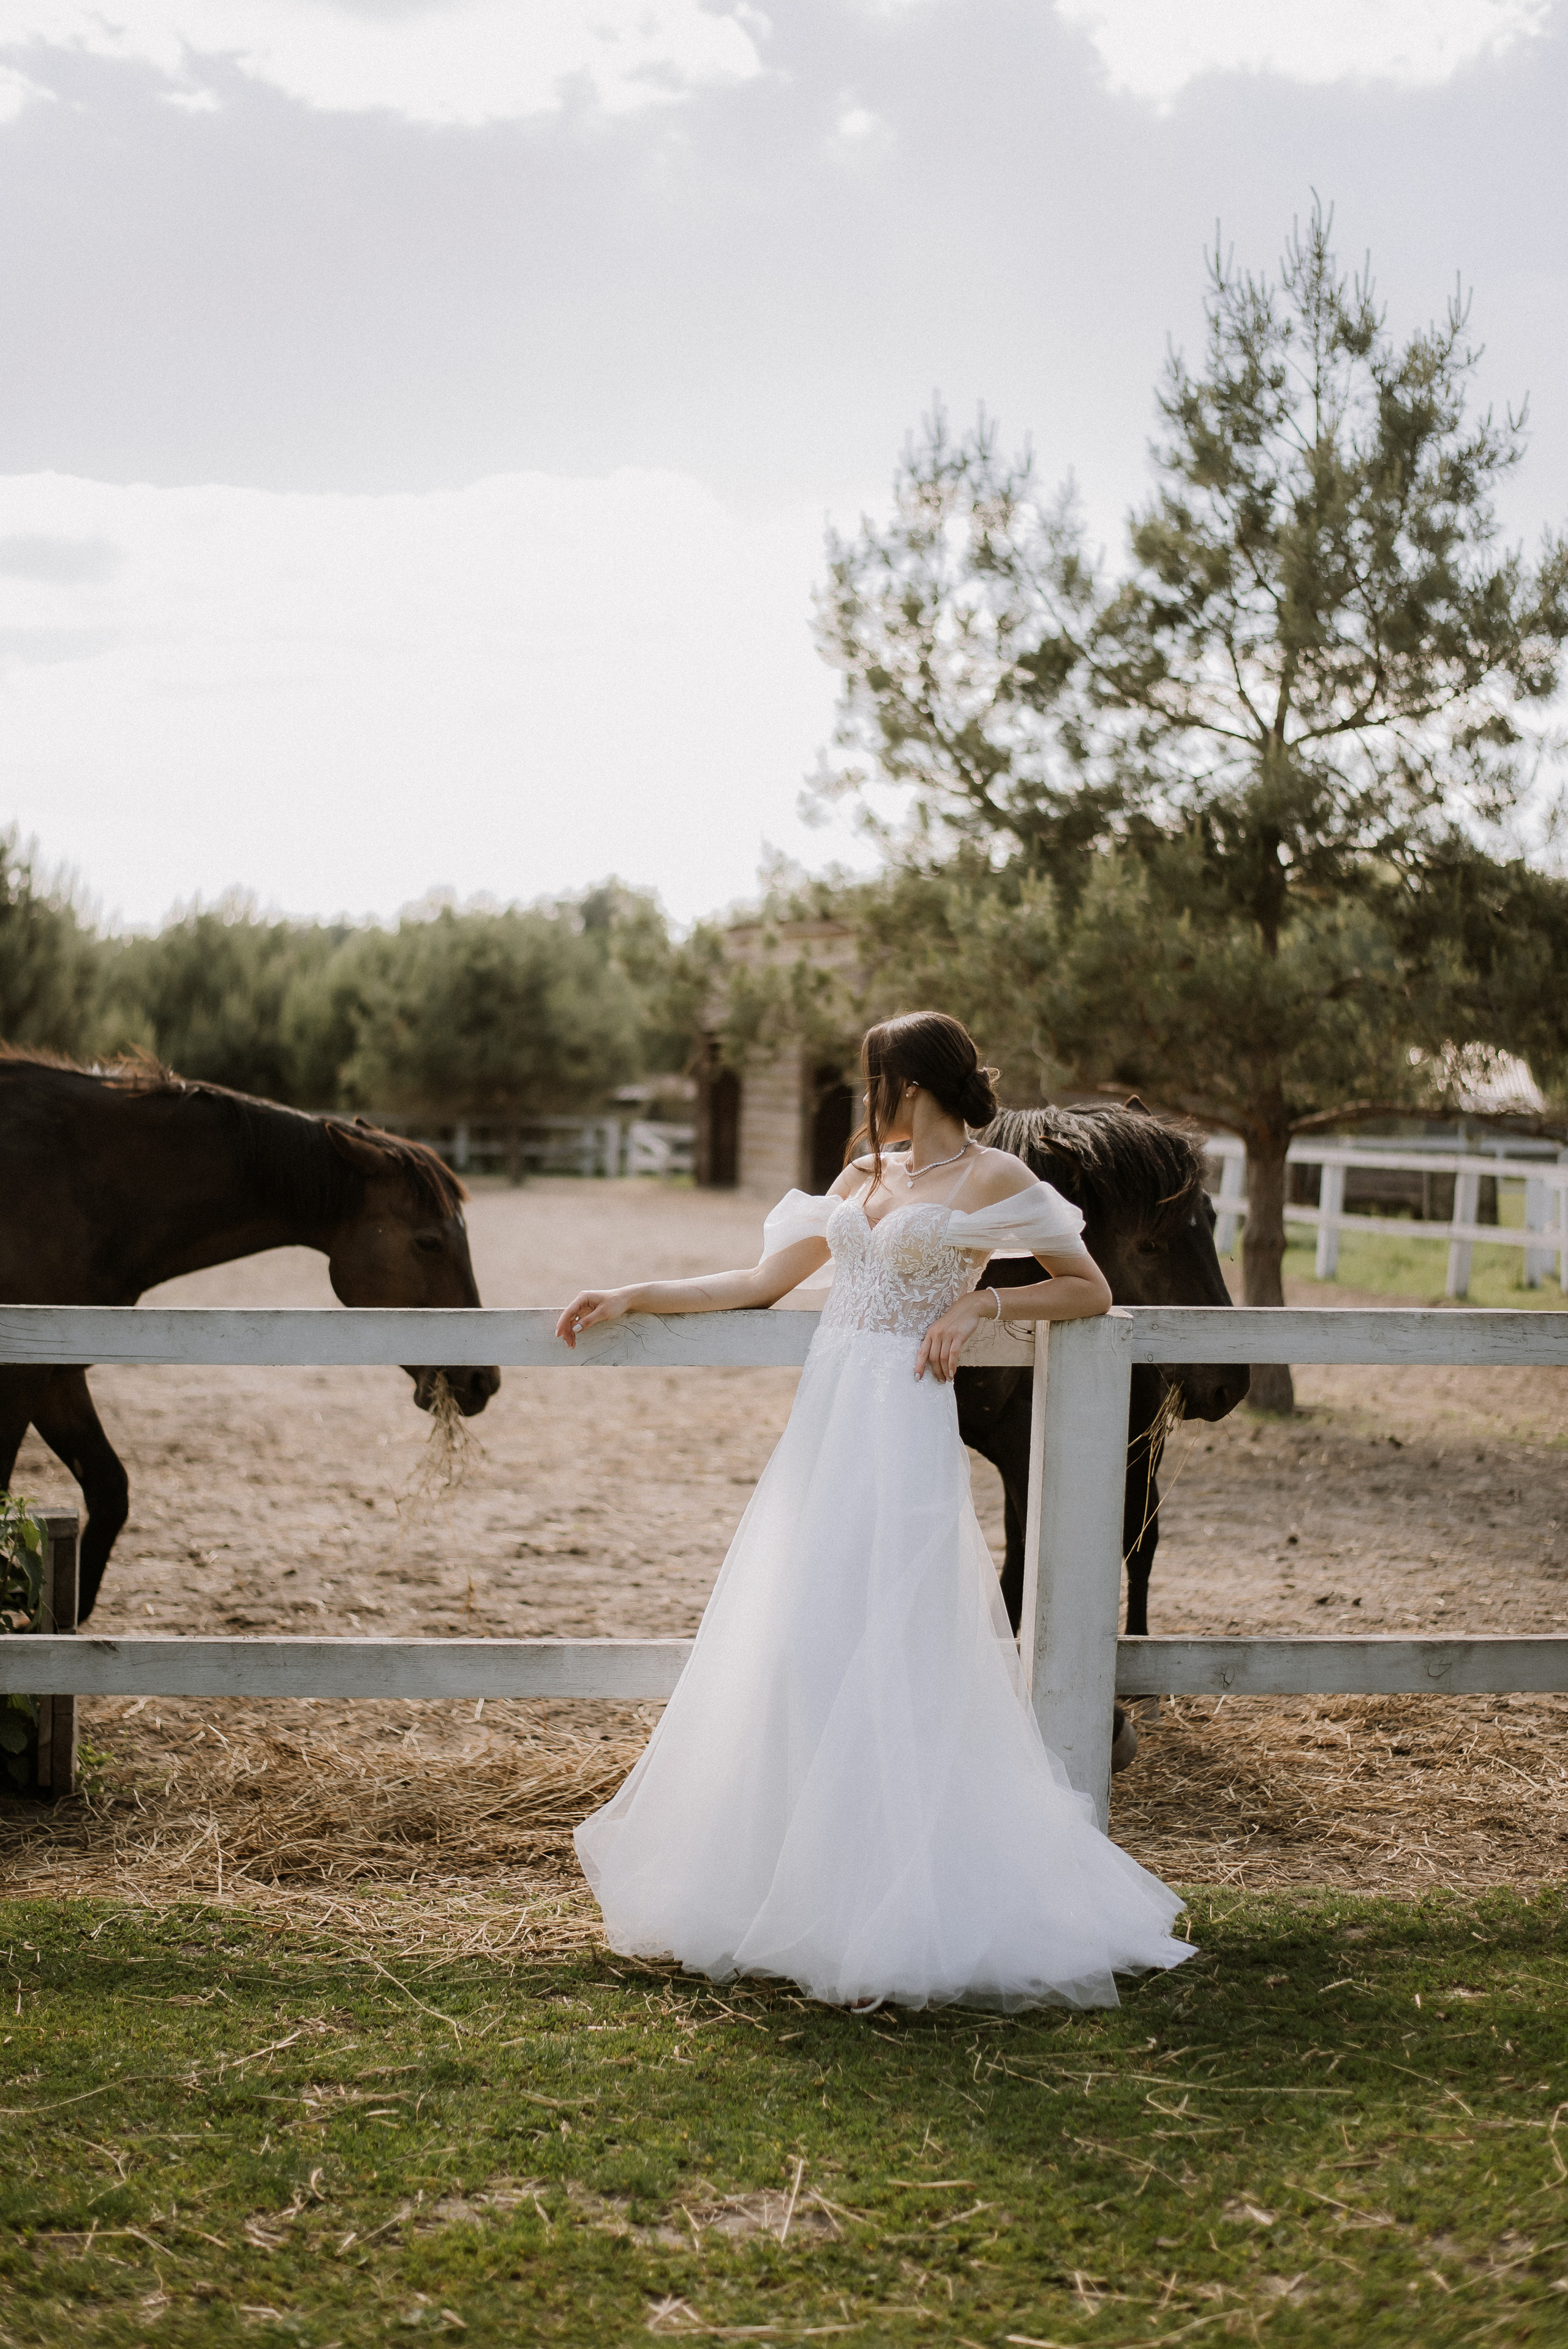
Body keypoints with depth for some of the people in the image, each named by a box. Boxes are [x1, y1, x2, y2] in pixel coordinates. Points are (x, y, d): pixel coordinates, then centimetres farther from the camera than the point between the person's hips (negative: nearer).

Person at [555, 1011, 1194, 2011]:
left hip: (902, 1436, -7)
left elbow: (1091, 1290, 5)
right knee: (790, 1656, 4)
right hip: (824, 1422, 7)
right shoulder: (864, 1178, 19)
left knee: (884, 1661, -9)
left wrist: (982, 1302, -8)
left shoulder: (991, 1177, 1)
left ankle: (898, 1905, -2)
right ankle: (788, 1884, 12)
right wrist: (634, 1296, 15)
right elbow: (762, 1283, 20)